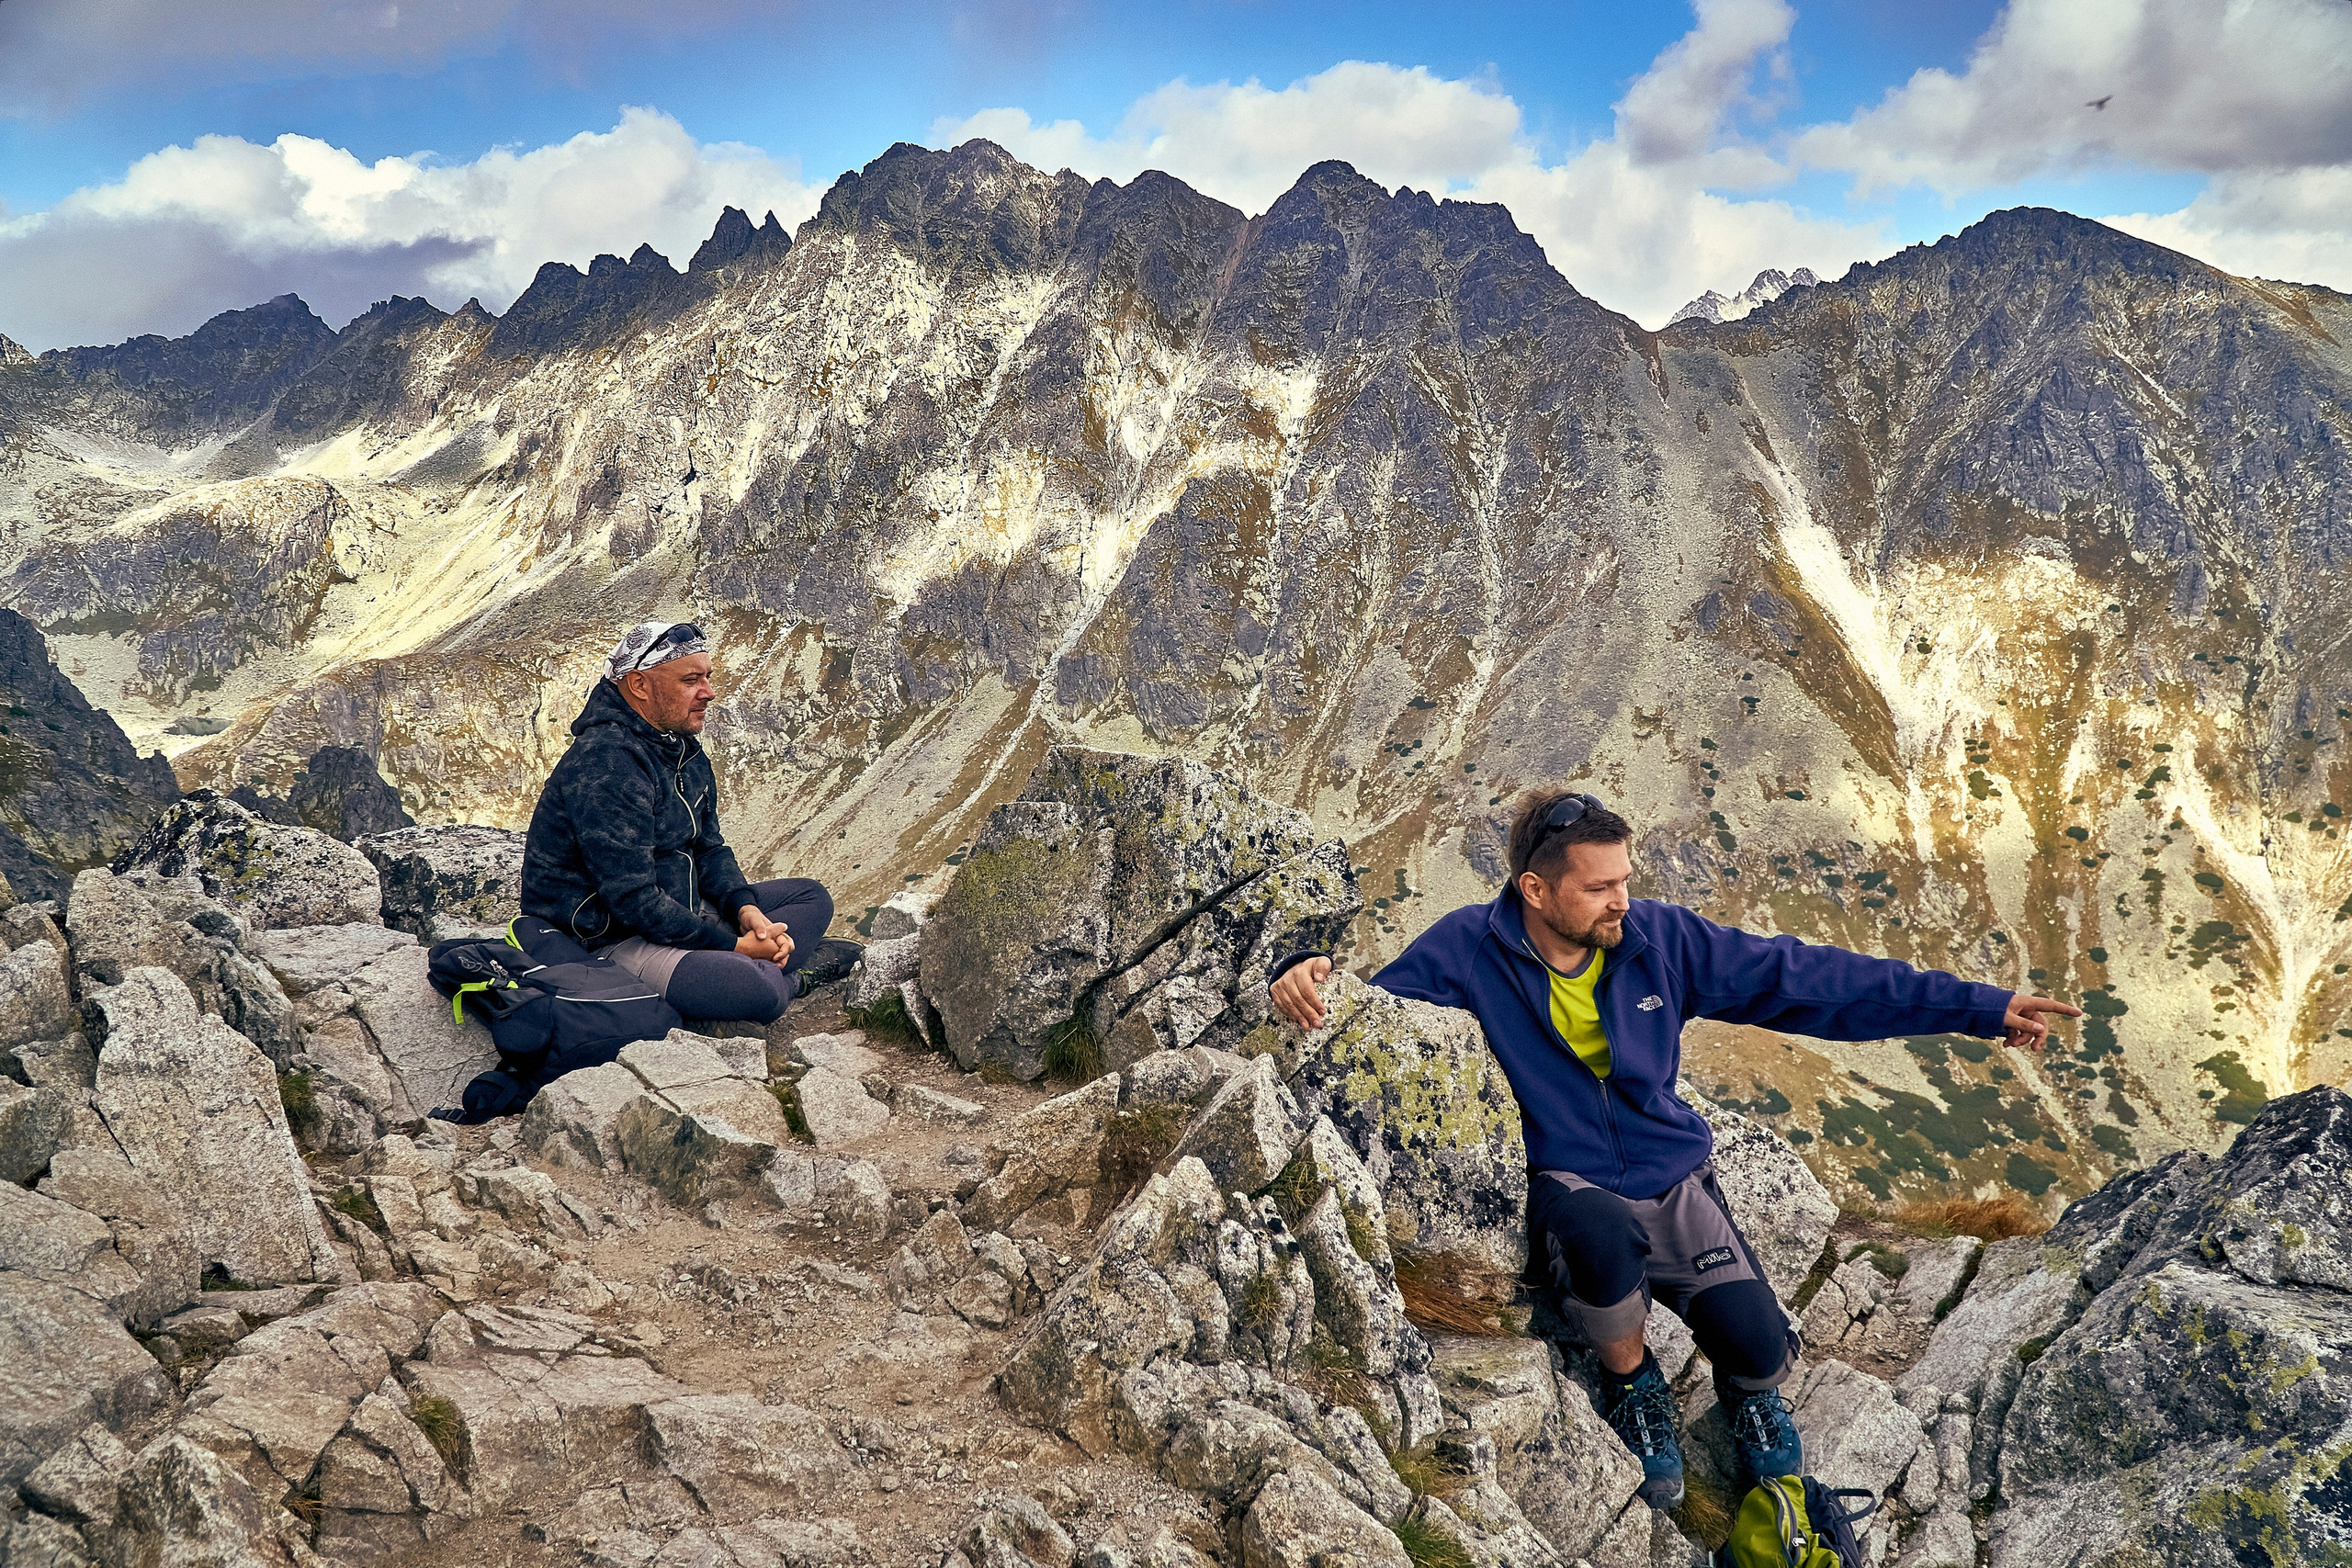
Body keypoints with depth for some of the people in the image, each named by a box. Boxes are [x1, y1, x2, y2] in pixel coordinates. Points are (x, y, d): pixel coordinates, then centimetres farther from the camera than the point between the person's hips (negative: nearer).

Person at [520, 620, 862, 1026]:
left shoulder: (682, 749, 8)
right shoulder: (607, 765, -24)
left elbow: (709, 847, 17)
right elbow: (632, 900, -27)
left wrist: (744, 906, -5)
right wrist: (734, 945, -21)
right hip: (608, 939, -10)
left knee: (811, 898, 12)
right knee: (759, 991, -34)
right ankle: (788, 973, -1)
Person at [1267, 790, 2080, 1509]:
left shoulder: (1660, 937, -4)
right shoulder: (1468, 950, -12)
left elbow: (1803, 978, -1)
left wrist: (1978, 1007, -1)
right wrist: (1309, 972, -35)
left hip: (1673, 1176, 3)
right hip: (1566, 1185, -2)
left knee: (1760, 1352, -18)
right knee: (1604, 1237, -38)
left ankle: (1749, 1389, 24)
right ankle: (1631, 1380, -2)